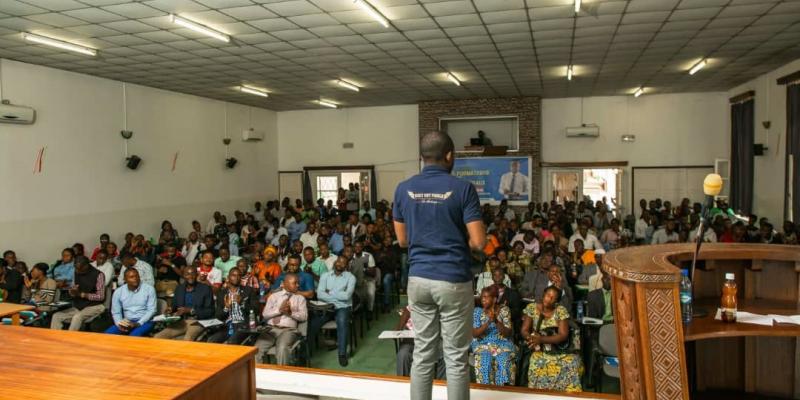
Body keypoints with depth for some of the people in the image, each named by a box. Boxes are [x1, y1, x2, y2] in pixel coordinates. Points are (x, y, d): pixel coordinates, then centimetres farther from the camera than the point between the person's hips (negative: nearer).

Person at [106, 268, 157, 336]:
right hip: (126, 322, 4)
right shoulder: (118, 292, 5)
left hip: (145, 322, -3)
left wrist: (138, 323, -18)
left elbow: (151, 310, -6)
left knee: (134, 336, -34)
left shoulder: (149, 289, -3)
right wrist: (119, 324, -11)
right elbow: (116, 312, 9)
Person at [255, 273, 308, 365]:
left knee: (282, 348, -33)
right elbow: (265, 314, 7)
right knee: (258, 348, -25)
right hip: (271, 329, 2)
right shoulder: (274, 296, 17)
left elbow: (304, 316, 3)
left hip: (288, 330, -1)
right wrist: (279, 310, -8)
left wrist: (291, 313, -13)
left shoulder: (300, 298, 15)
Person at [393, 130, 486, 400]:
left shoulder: (404, 189, 2)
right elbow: (478, 242, -11)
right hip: (454, 280, -4)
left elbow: (402, 240, 10)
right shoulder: (463, 189, -10)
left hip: (418, 279, 4)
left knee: (422, 354, 13)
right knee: (456, 358, 7)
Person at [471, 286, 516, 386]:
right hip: (483, 344, 0)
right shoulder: (477, 311, 4)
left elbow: (508, 333, -5)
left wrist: (496, 321, -21)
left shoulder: (504, 310, 2)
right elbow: (474, 334, -5)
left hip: (502, 344, 0)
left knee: (504, 362, -30)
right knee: (484, 362, -29)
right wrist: (489, 322, -18)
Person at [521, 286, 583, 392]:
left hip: (558, 348, 0)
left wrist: (541, 339, -22)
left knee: (572, 363, -26)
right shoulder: (531, 308, 0)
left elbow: (563, 335, -11)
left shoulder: (561, 311, -4)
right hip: (539, 349, 0)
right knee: (538, 364, -28)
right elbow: (524, 330, 1)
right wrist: (531, 338, -22)